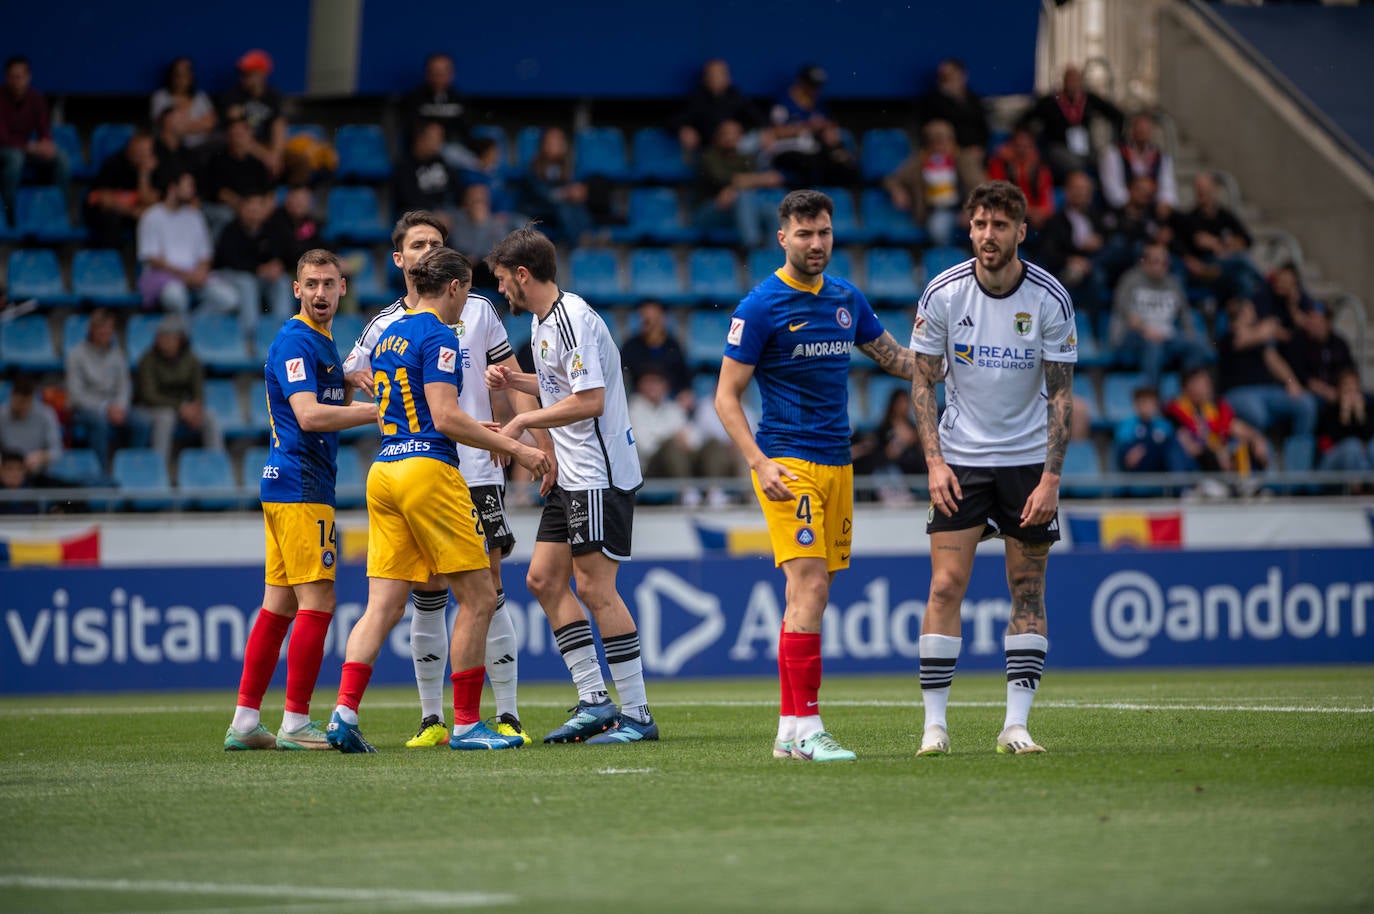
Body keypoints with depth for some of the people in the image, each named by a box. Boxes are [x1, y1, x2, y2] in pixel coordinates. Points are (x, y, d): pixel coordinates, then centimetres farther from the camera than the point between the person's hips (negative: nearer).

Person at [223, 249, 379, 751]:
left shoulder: (323, 343, 19)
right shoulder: (295, 341, -12)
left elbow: (338, 408, 26)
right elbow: (309, 415, -23)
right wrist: (378, 411, -21)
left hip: (284, 485, 10)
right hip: (300, 487, -10)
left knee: (278, 605, 9)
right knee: (317, 602, -10)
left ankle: (245, 722, 10)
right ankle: (295, 723, -9)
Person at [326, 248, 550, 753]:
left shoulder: (388, 336, 18)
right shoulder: (437, 335, -8)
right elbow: (446, 418, -16)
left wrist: (479, 431, 31)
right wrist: (514, 448, -12)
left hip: (384, 471, 8)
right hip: (427, 471, -8)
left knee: (383, 607, 3)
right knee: (478, 599, 0)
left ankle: (344, 712, -11)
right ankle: (466, 723, 1)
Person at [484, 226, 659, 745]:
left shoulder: (572, 319, -17)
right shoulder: (542, 322, 14)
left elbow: (590, 400, -23)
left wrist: (524, 421, -15)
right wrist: (514, 381, 15)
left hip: (599, 476, -10)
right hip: (573, 475, 10)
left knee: (594, 588, -9)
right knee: (544, 580, 8)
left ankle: (637, 715, -5)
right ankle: (594, 701, 10)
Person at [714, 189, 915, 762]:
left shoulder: (847, 299, 11)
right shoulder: (760, 306, -7)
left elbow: (894, 358, 24)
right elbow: (726, 396, -6)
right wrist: (760, 464, -18)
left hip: (837, 463, 6)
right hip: (788, 464, -6)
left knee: (809, 595, 6)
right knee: (811, 588, -16)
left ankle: (789, 731, 9)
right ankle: (806, 729, -16)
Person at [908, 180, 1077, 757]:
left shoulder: (1049, 299, -10)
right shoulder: (942, 294, -8)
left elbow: (1061, 393, -6)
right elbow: (924, 382, 0)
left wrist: (1051, 477, -13)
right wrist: (934, 461, -11)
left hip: (1028, 458, 0)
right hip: (959, 457, 0)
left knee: (1027, 589, -1)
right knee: (945, 585, -8)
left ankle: (1015, 725, 3)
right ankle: (934, 724, -4)